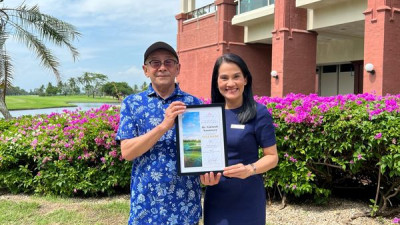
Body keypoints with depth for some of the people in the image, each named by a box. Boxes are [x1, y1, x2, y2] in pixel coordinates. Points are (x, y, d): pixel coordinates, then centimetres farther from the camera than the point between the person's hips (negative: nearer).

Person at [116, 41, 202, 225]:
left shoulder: (194, 103, 3)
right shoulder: (131, 103, 1)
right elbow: (127, 152, -8)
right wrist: (164, 125, -20)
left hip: (185, 201, 1)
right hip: (146, 201, 0)